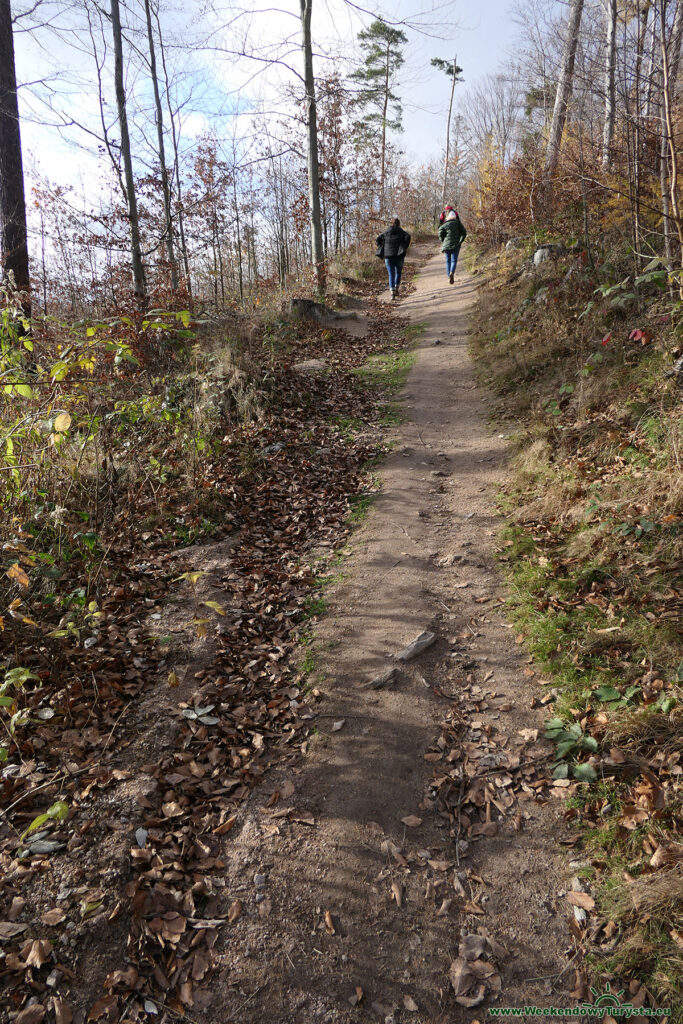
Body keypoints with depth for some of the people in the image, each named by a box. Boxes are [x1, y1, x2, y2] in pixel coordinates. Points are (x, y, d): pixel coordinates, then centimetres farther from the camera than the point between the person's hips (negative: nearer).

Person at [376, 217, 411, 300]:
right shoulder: (401, 232, 4)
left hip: (388, 256, 1)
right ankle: (396, 289, 10)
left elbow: (378, 238, 2)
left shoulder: (387, 232, 10)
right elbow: (407, 237, -14)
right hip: (399, 255, -1)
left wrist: (382, 249, 6)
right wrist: (405, 247, -9)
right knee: (398, 272, 19)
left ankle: (392, 291, -12)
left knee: (391, 274, 2)